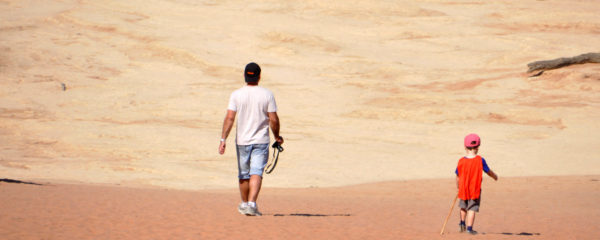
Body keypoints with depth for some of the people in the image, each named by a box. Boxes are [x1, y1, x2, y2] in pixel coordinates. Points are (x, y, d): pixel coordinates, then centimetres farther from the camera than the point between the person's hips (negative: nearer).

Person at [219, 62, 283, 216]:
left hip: (242, 141, 1)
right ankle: (252, 204, -21)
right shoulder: (267, 95, -4)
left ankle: (244, 204, 27)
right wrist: (277, 137, 12)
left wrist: (223, 139, -10)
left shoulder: (236, 95, -3)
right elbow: (273, 119, -4)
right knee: (256, 173, -5)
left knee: (244, 174, 14)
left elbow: (229, 118, -10)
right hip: (261, 140, -1)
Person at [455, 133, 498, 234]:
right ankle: (469, 228, -4)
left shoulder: (461, 161, -6)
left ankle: (462, 223, 30)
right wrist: (495, 176, 22)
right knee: (472, 209, 1)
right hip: (475, 190, -2)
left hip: (463, 189, 2)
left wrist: (458, 186, 21)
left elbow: (458, 176, 4)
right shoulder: (480, 160, -12)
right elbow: (488, 172, 1)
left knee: (463, 207, 25)